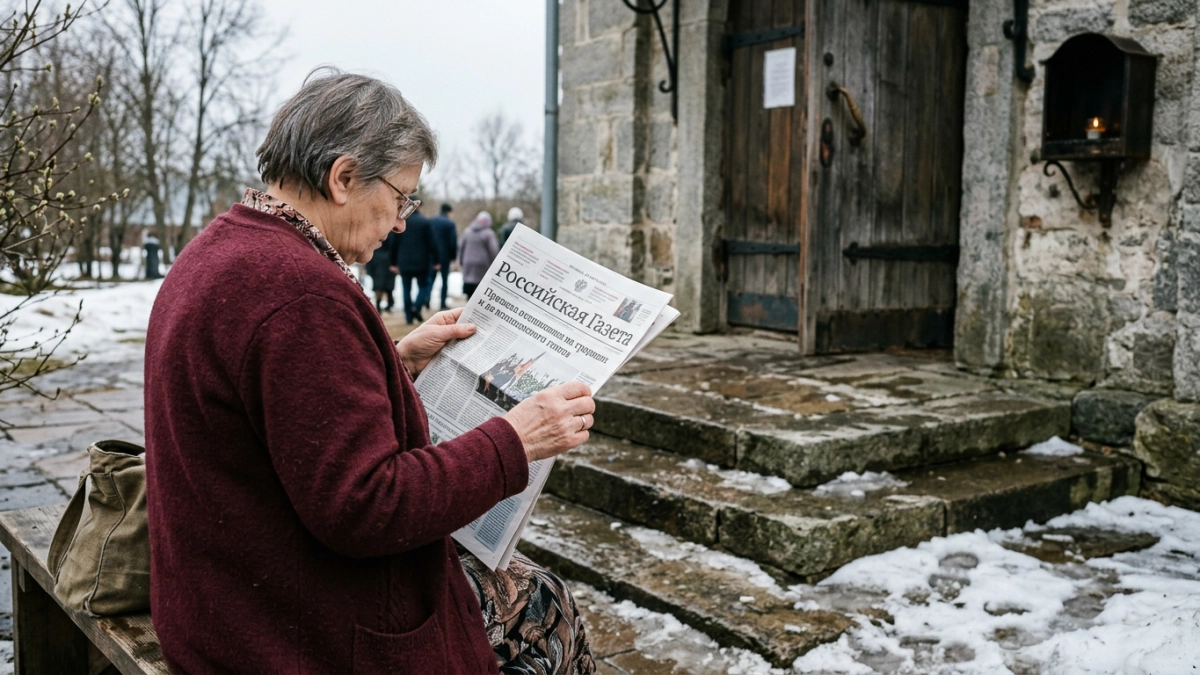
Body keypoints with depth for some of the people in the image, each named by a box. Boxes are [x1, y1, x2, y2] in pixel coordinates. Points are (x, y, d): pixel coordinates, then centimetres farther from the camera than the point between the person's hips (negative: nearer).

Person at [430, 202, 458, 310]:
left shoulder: (430, 221, 4)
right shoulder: (450, 224, -8)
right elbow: (453, 242, -11)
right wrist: (453, 256, -2)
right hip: (445, 255, -3)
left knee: (430, 279, 12)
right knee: (445, 280, 6)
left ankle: (426, 301, 3)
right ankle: (443, 304, 4)